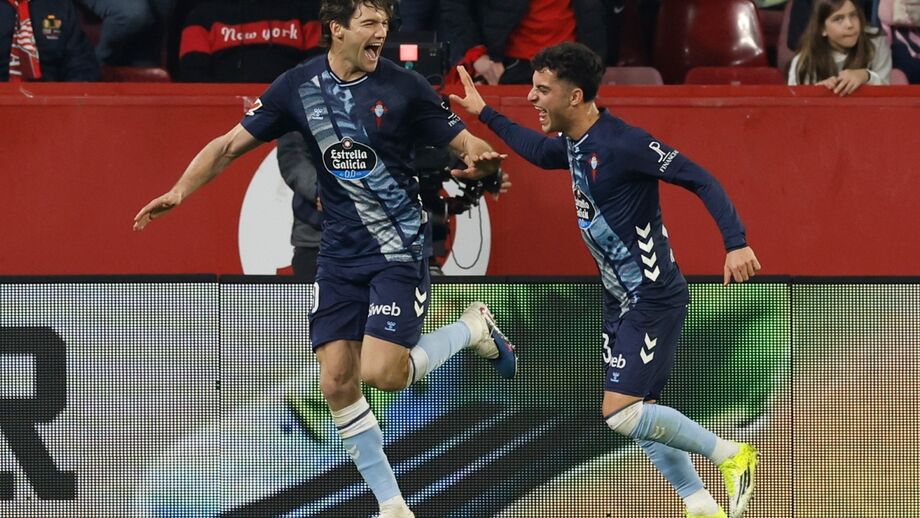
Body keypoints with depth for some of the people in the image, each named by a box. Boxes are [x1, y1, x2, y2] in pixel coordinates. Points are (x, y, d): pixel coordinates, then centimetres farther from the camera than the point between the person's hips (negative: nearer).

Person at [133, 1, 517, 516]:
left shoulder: (404, 87, -9)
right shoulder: (299, 87, -2)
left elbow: (466, 143, -5)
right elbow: (231, 144, 3)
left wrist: (481, 160, -28)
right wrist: (180, 190, -9)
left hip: (399, 248, -4)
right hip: (340, 255, 4)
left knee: (383, 372, -18)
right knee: (338, 384, -2)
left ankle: (474, 328, 10)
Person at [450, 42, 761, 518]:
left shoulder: (621, 143, -21)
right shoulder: (576, 144, 6)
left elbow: (700, 180, -22)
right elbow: (541, 153, 32)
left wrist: (735, 243, -31)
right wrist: (485, 114, 34)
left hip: (653, 298, -9)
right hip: (621, 300, 9)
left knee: (622, 413, -14)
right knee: (636, 416, 9)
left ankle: (732, 456, 1)